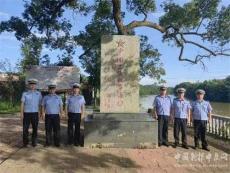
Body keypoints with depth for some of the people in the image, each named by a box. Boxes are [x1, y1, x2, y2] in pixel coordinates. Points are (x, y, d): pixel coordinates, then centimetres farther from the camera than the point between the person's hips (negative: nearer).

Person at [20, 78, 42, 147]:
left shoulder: (38, 94, 4)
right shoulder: (25, 94, 2)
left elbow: (40, 104, 6)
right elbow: (22, 104, -1)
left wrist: (40, 113, 4)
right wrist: (21, 113, -8)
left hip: (35, 114, 1)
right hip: (26, 113, 0)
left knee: (35, 129, 6)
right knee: (25, 129, 2)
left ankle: (34, 142, 20)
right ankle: (25, 142, 18)